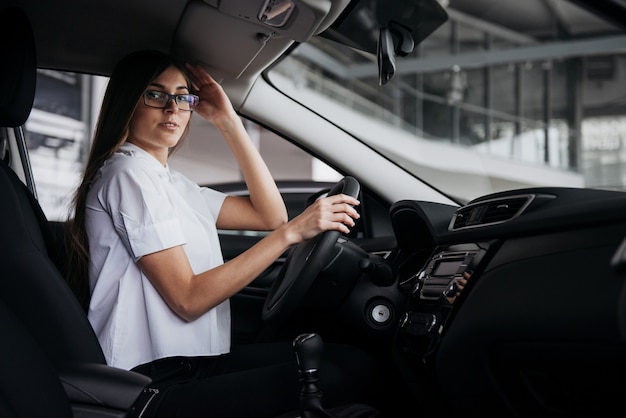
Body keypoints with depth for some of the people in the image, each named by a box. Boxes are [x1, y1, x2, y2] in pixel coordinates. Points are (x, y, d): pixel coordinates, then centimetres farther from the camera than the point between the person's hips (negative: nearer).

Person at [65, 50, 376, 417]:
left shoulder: (170, 182, 19)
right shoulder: (128, 173, -10)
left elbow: (269, 214, 11)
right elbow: (188, 299, -17)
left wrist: (229, 122, 8)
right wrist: (291, 233, -19)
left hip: (192, 365, 9)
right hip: (154, 384, -9)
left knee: (352, 359, -5)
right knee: (343, 373, -22)